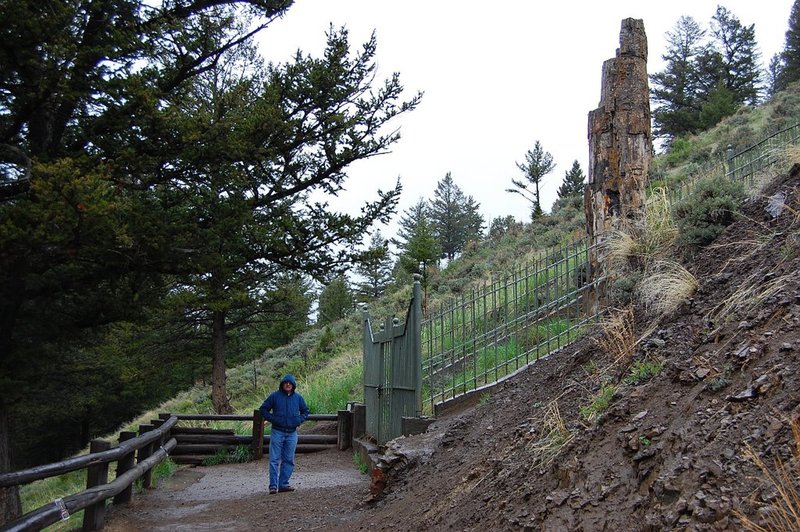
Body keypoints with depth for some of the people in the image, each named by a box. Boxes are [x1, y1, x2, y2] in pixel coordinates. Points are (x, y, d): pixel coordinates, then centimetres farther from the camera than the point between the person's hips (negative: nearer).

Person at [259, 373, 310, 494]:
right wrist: (272, 419, -9)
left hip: (292, 433, 3)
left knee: (289, 460, 7)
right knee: (274, 460, -5)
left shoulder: (298, 398, 6)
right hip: (277, 432, -3)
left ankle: (283, 484, 15)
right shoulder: (275, 396, -2)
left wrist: (299, 420, -1)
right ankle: (273, 485, -2)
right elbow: (263, 409, 4)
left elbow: (305, 411, 17)